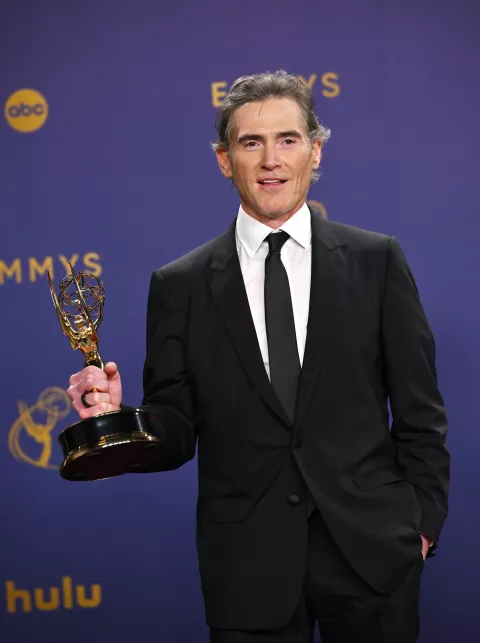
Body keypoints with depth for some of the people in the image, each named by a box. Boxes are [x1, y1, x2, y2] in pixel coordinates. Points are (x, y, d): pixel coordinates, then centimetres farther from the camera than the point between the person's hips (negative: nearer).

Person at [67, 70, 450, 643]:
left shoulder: (377, 261, 2)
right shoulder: (180, 285, 2)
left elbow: (419, 411, 4)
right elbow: (176, 431, 2)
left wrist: (422, 524, -1)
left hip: (370, 551, 1)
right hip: (247, 568, 0)